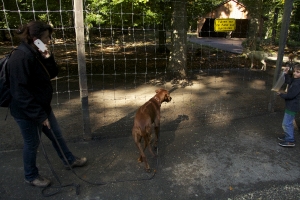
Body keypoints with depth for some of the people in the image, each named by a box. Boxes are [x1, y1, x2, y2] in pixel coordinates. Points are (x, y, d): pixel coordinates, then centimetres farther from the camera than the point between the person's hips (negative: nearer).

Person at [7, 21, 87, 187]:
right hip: (27, 112, -9)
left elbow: (52, 74, 7)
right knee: (32, 144, 11)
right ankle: (31, 176, 35)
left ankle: (70, 160, 41)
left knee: (56, 134, 21)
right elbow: (20, 92, -27)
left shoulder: (37, 53, 2)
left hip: (42, 106, 9)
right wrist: (39, 115, -22)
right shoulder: (21, 58, -26)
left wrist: (48, 58, -12)